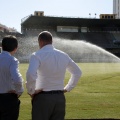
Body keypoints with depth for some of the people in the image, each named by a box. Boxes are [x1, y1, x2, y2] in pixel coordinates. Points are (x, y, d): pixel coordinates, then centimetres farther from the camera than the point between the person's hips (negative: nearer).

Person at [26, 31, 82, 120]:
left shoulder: (37, 55, -10)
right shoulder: (64, 55, 9)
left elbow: (31, 75, -26)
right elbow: (77, 72, 20)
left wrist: (31, 91, -11)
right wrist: (67, 88, 21)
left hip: (43, 97, -5)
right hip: (60, 98, 5)